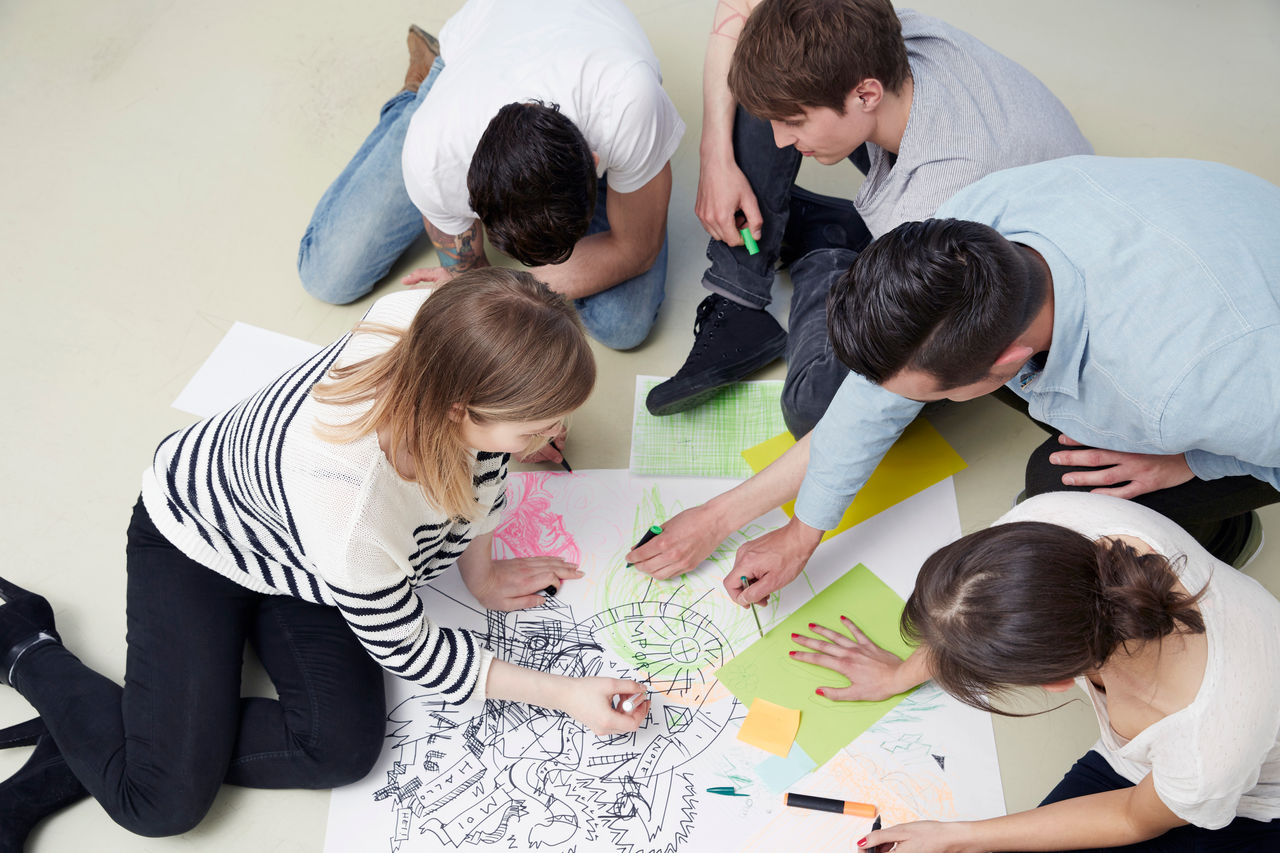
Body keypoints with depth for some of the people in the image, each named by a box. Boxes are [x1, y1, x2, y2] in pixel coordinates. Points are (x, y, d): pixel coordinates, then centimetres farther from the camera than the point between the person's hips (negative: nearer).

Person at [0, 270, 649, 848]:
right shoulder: (350, 511, -44)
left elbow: (482, 462, -4)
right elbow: (408, 651, -23)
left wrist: (480, 574, 5)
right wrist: (564, 695, -16)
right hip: (196, 541, -6)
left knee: (345, 748, -10)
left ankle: (73, 761, 8)